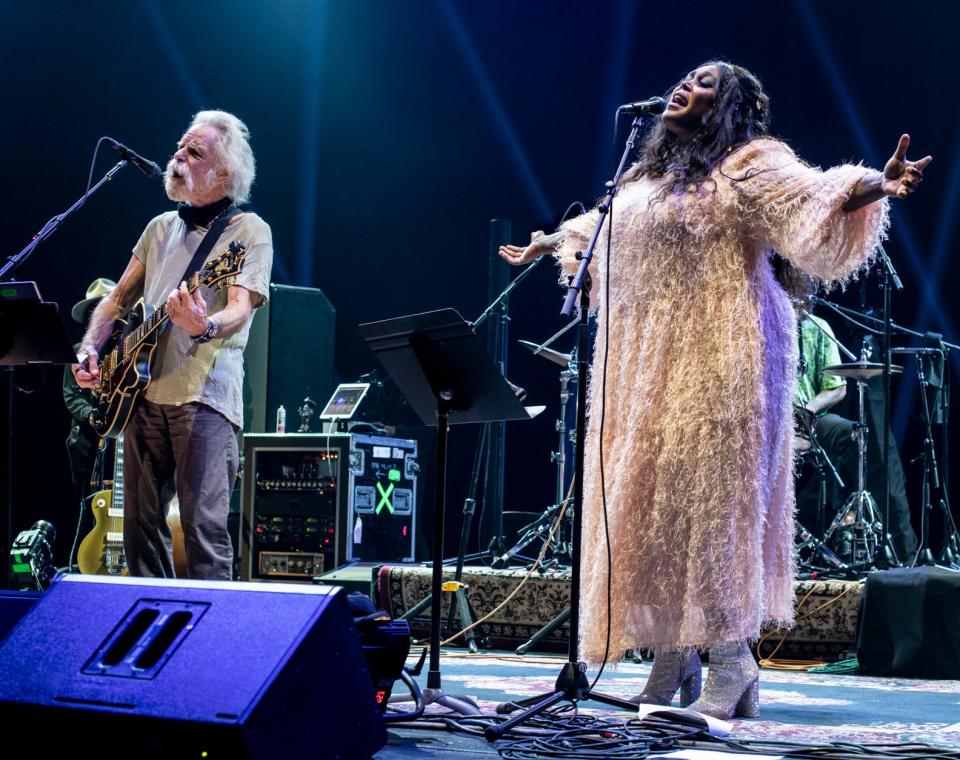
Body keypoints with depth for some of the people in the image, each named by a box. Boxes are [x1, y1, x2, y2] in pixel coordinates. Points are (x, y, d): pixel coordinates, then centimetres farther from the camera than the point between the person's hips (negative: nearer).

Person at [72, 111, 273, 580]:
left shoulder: (248, 231, 1)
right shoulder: (161, 228, 21)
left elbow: (241, 309, -13)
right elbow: (118, 298, 25)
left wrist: (205, 327, -35)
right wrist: (90, 347, 7)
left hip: (205, 395, -7)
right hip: (143, 391, 7)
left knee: (203, 531, -12)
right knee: (140, 525, 7)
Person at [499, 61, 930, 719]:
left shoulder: (750, 165, -2)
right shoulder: (650, 173, 23)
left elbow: (817, 197, -17)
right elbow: (599, 226, 40)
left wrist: (879, 186, -33)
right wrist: (546, 244, 50)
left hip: (715, 363, -8)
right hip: (642, 369, 8)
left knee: (709, 500, -11)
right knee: (648, 503, 4)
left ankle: (732, 663, -7)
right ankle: (673, 658, 8)